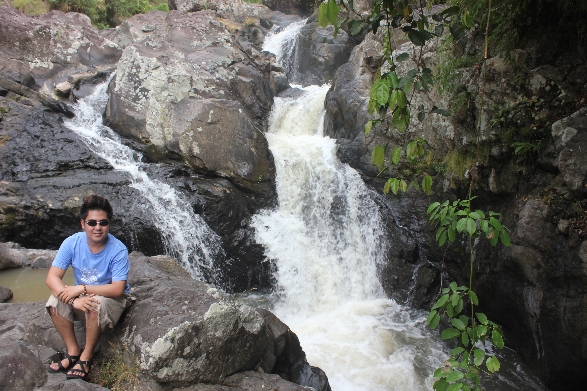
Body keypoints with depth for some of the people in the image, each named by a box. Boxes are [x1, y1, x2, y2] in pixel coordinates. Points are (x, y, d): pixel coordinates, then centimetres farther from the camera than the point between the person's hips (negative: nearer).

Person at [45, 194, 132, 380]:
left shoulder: (118, 250, -26)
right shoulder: (72, 243, -16)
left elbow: (117, 289, -27)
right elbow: (52, 277, -18)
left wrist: (82, 289, -32)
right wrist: (74, 300, -34)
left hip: (112, 298, -4)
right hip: (82, 295, 4)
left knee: (96, 305, -34)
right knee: (55, 302, -22)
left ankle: (86, 357, -12)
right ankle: (73, 351, -4)